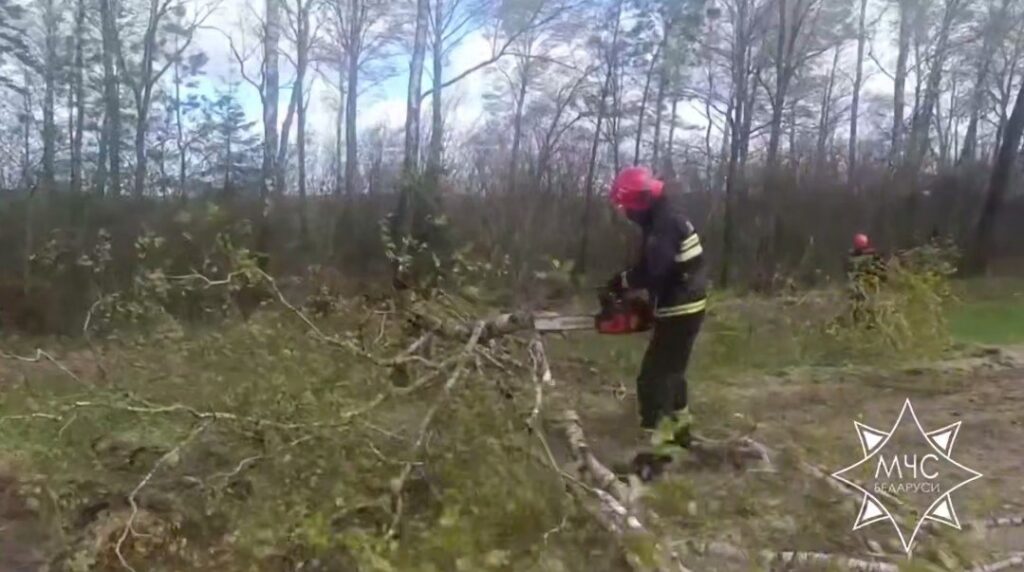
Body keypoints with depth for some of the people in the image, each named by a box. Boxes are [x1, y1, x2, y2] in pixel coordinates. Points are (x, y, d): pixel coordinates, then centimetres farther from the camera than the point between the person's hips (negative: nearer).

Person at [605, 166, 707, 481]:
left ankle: (653, 451, -9)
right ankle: (680, 427, 42)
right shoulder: (665, 218, 12)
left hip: (679, 311, -11)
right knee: (670, 370, 25)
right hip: (684, 307, 11)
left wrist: (622, 281, -14)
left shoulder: (665, 222, -21)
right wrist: (628, 279, 0)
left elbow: (653, 271, -30)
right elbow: (655, 267, 13)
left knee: (653, 378, -10)